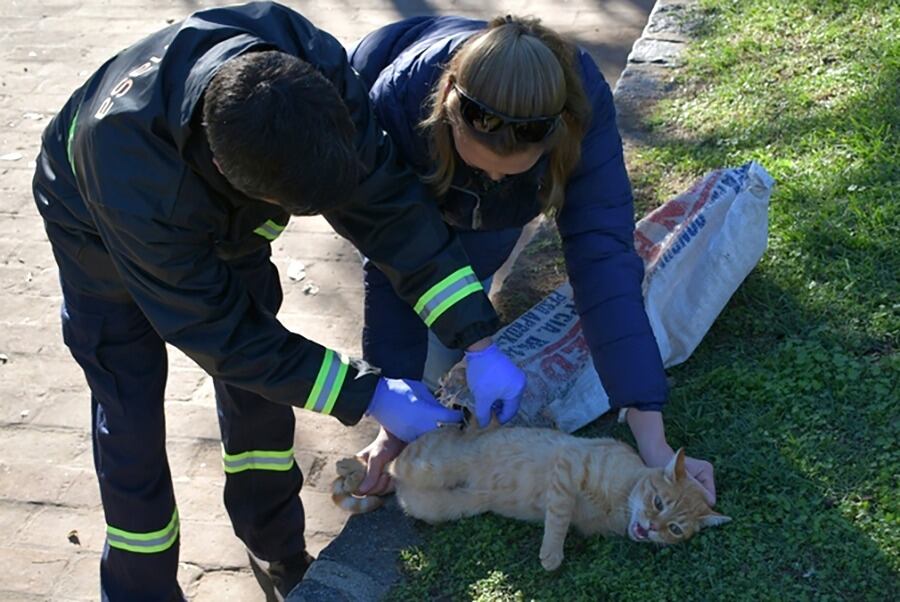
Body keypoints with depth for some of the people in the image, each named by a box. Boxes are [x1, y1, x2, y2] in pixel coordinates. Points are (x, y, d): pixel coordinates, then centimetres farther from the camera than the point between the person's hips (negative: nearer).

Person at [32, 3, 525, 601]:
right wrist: (370, 396, -31)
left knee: (257, 385, 7)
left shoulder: (312, 67, -38)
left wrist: (478, 340, -32)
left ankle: (277, 550, 30)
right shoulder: (129, 176, -46)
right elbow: (215, 330, -33)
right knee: (130, 419, -5)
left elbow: (384, 199, -27)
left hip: (223, 214, 4)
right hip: (102, 232, -4)